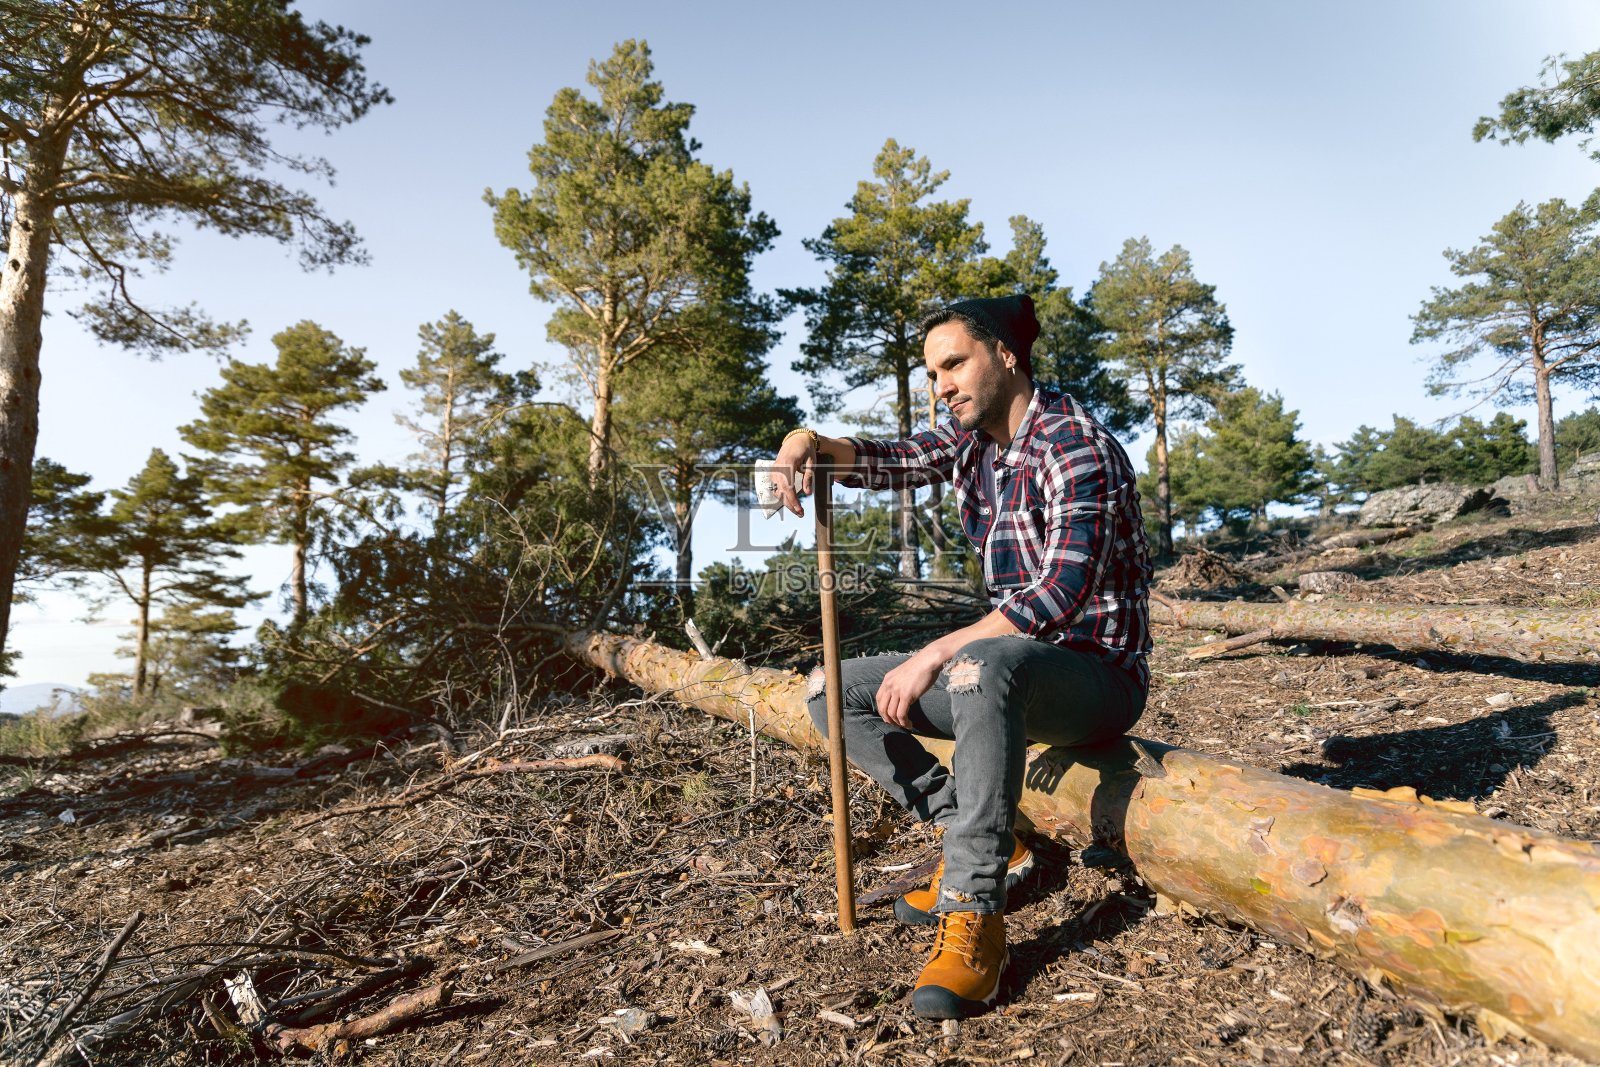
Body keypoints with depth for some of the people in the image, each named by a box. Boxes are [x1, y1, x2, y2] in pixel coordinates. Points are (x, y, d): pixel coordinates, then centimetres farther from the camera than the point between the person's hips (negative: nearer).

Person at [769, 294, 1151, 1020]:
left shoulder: (1076, 448, -17)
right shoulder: (971, 436, 9)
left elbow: (1061, 595, -28)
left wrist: (932, 657, -32)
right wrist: (811, 443, -26)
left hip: (1099, 674, -8)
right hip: (1013, 669, 9)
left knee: (984, 666, -42)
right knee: (833, 692, 1)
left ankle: (974, 916, -32)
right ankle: (983, 843, -1)